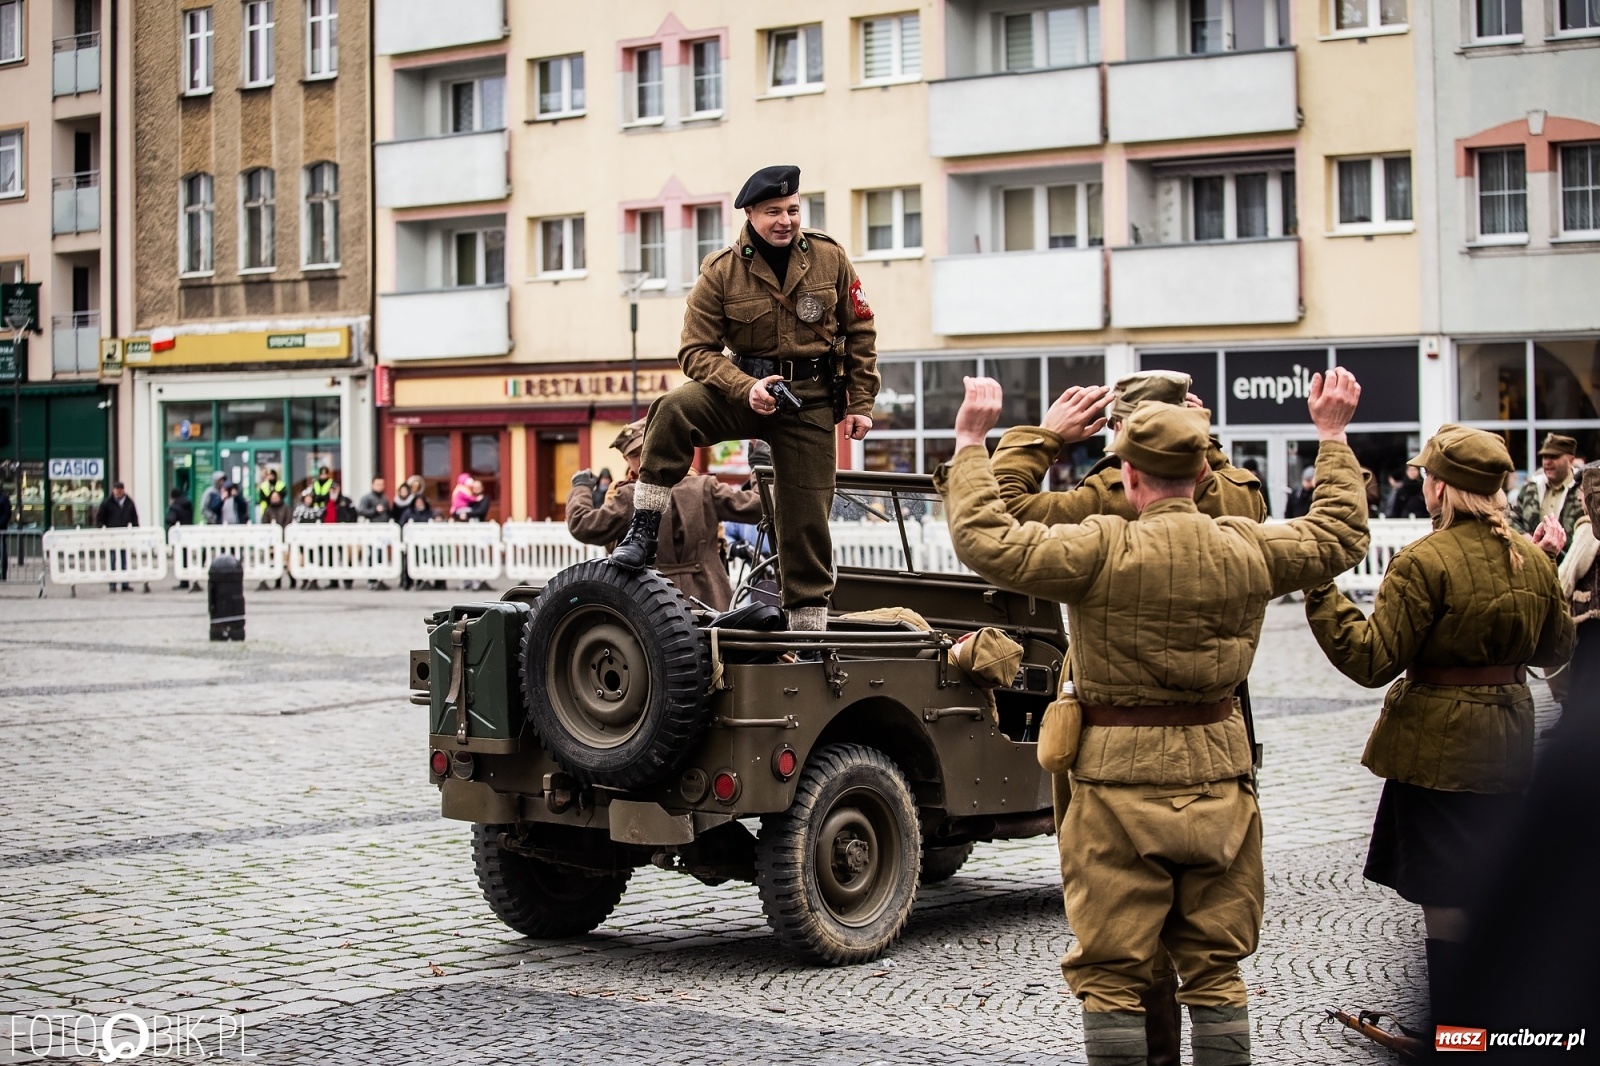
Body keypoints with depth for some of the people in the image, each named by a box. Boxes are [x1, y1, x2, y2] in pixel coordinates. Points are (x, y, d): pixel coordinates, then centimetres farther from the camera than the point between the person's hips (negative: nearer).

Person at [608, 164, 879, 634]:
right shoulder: (720, 271, -8)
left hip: (811, 401, 1)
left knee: (806, 519, 2)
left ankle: (808, 627, 14)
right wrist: (745, 388, -24)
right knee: (674, 411, -31)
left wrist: (860, 403, 3)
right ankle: (644, 530, -24)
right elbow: (696, 350, -8)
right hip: (745, 388, -1)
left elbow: (861, 332, 7)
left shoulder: (829, 258, -2)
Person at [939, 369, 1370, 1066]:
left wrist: (971, 442, -7)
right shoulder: (1249, 550, 0)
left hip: (1121, 783, -4)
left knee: (1111, 974, 5)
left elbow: (984, 538, -17)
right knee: (1216, 969, 14)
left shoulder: (1102, 551, -16)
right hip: (1218, 779, 5)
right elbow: (1341, 533, 18)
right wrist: (1332, 435, 29)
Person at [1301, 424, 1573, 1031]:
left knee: (1445, 901, 1)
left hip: (1437, 744, -7)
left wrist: (1320, 592, -17)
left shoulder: (1424, 562, -18)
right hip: (1507, 743, 7)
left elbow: (1372, 660, -20)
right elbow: (1556, 651, 16)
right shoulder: (1531, 560, 3)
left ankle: (1455, 1032, 7)